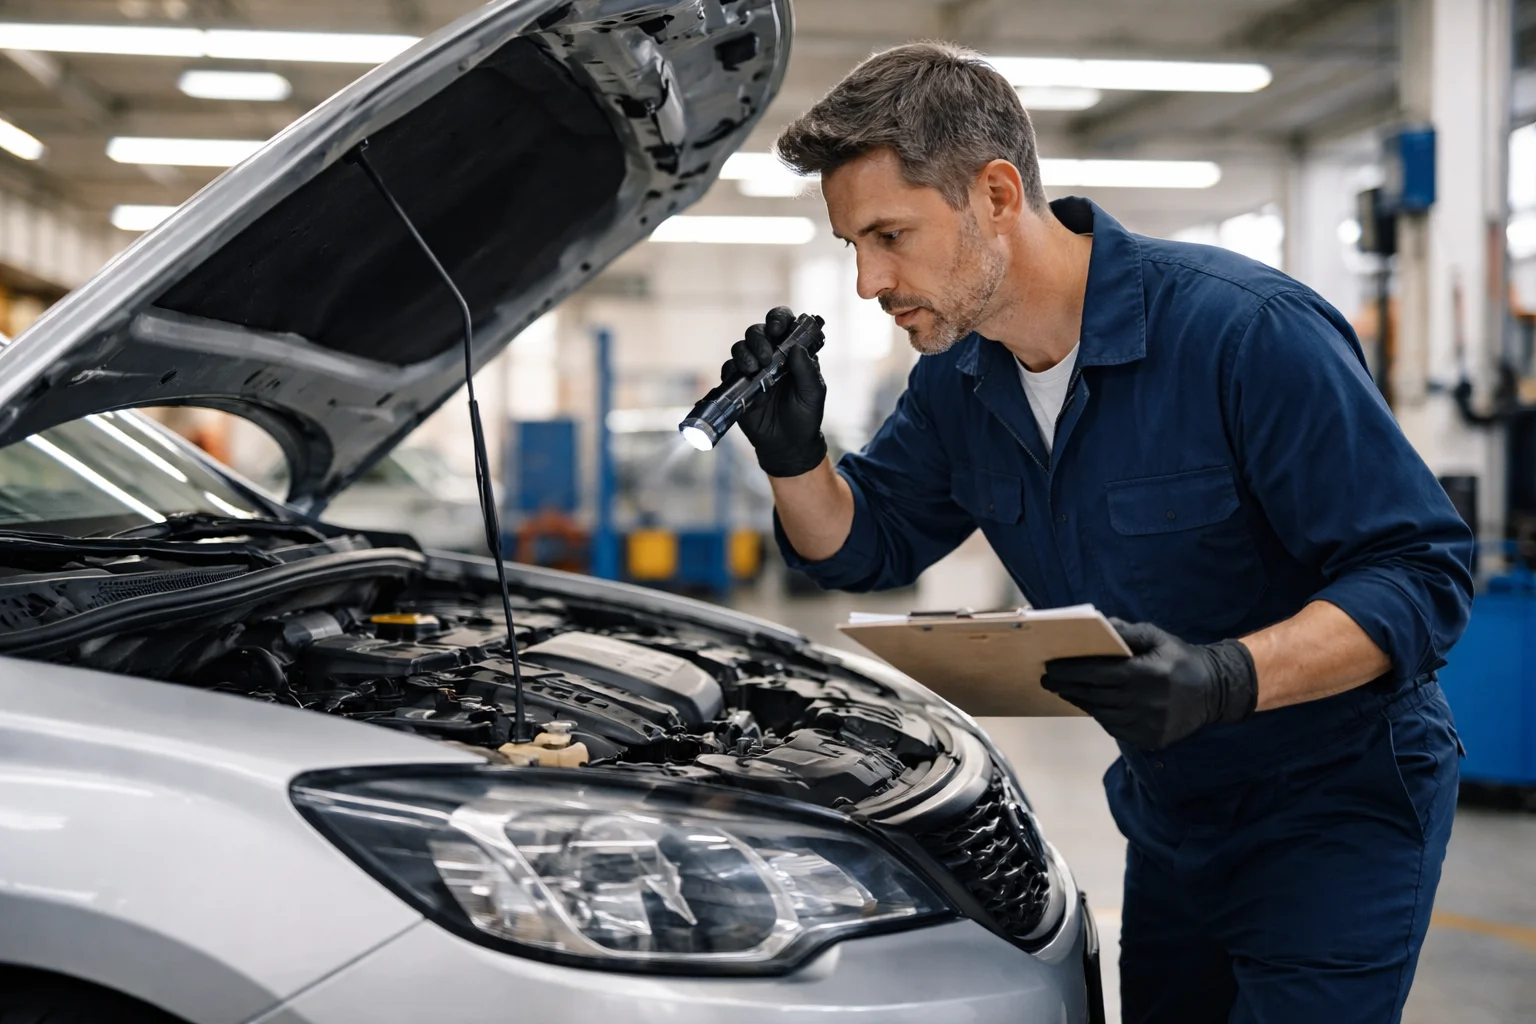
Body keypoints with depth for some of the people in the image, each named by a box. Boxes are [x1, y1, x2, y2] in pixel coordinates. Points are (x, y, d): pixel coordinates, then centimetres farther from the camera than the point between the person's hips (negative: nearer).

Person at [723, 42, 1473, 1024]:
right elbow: (869, 546, 10)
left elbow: (1424, 572, -25)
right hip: (1172, 815, 7)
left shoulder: (1249, 331, -26)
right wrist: (795, 455, -12)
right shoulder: (958, 380, -3)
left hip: (1339, 804, -7)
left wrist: (1224, 679, -40)